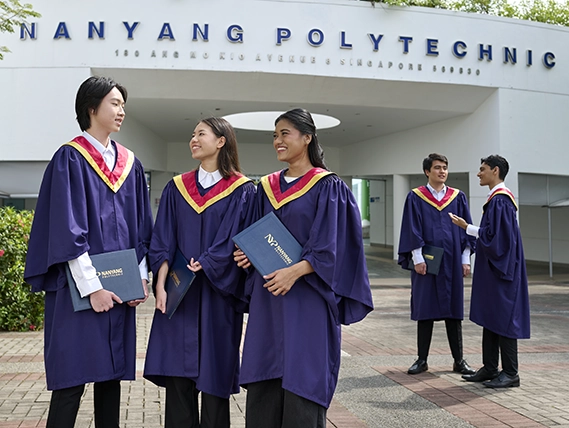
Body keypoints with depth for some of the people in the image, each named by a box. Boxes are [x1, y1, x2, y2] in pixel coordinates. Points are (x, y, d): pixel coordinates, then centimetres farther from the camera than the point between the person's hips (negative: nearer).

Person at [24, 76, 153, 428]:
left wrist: (141, 276, 4)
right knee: (73, 378, -4)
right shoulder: (70, 158, -5)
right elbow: (67, 229, -12)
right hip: (79, 287, -6)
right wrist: (91, 286, -16)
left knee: (112, 373, 10)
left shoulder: (130, 163, 12)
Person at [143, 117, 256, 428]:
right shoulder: (177, 188, 10)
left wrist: (202, 266, -13)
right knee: (177, 376, 3)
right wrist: (160, 285, -8)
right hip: (178, 295, 3)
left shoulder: (242, 191, 0)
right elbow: (162, 242, 4)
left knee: (214, 375, 4)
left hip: (218, 297, -3)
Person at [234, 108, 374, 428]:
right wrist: (248, 255, -4)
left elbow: (330, 247, -11)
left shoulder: (328, 187, -4)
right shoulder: (267, 187, 13)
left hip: (307, 297, -5)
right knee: (264, 385, 7)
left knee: (301, 385, -2)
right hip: (268, 296, 5)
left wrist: (295, 271, -23)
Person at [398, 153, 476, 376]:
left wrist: (466, 259, 1)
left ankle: (459, 360, 15)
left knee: (454, 310, 7)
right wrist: (418, 259, -11)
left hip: (452, 262, 2)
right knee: (425, 310, 4)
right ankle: (422, 359, 13)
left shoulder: (458, 197, 7)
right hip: (426, 262, -2)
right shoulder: (416, 197, 0)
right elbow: (412, 231, -4)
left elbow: (466, 230, 7)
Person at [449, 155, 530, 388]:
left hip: (500, 269, -10)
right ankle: (490, 368, 18)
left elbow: (492, 234, -21)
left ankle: (510, 373, 3)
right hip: (492, 268, 10)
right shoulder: (498, 198, 15)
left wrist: (467, 227, -13)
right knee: (490, 317, 12)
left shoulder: (499, 199, -16)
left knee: (503, 317, -5)